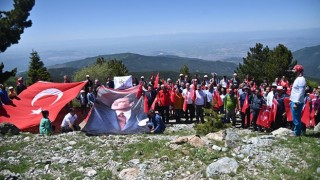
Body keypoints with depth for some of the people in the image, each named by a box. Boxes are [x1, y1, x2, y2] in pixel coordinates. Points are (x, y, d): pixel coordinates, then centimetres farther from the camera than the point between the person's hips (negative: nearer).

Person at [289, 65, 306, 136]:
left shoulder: (301, 80, -15)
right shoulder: (298, 79, 16)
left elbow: (300, 93, -21)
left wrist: (296, 103, -23)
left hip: (296, 103, -10)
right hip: (294, 101, 10)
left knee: (296, 119, -3)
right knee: (296, 118, 17)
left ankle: (297, 133, 6)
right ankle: (296, 131, 27)